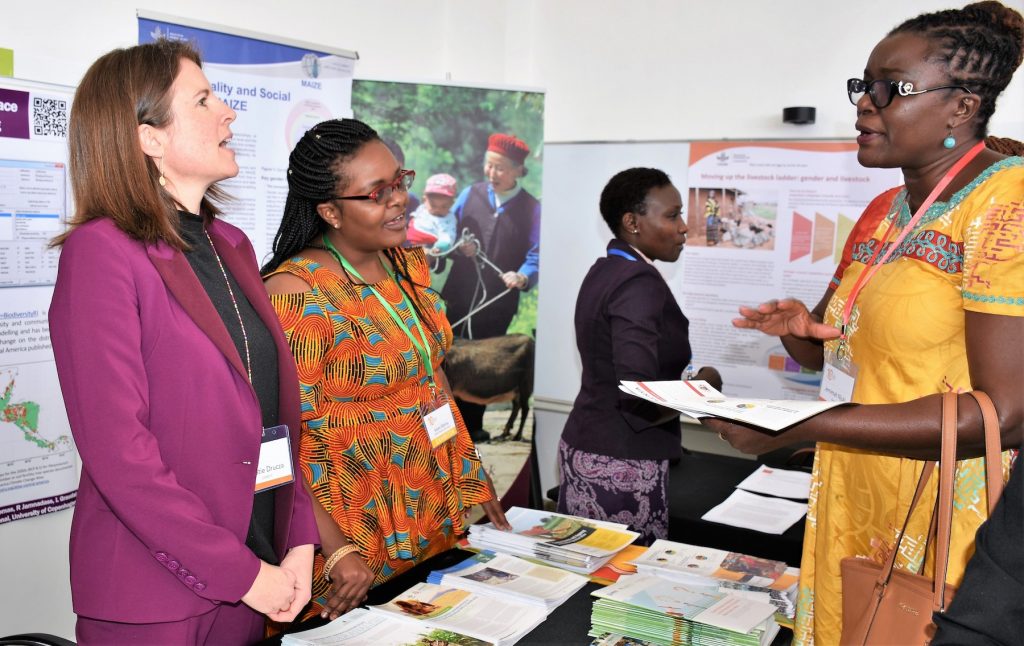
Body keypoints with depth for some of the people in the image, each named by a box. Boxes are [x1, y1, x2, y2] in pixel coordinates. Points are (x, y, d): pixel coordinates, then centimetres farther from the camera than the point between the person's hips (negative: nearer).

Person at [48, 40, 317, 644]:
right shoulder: (101, 251, -13)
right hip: (153, 595, -6)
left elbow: (279, 406, 8)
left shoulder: (231, 246, 10)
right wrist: (239, 572, -16)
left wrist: (300, 542, -1)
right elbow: (117, 450, -18)